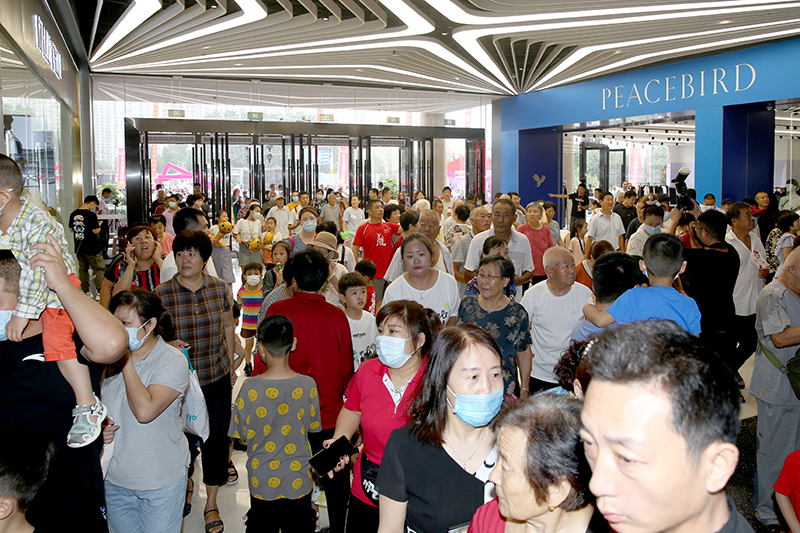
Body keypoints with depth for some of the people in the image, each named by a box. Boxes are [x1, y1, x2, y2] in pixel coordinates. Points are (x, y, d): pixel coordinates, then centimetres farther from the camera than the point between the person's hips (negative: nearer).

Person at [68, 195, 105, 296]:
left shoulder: (73, 214, 4)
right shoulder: (91, 215, -16)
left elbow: (71, 229, 13)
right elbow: (95, 231, -17)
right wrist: (98, 226, 3)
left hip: (78, 248, 6)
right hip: (91, 248, -6)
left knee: (82, 269, 14)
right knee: (98, 269, 2)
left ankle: (85, 291, 18)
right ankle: (99, 291, -2)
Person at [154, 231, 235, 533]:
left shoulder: (219, 288, -1)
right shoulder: (162, 293, -8)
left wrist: (231, 364, 14)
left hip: (218, 375, 2)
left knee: (217, 436, 5)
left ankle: (211, 503, 23)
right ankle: (185, 479, 42)